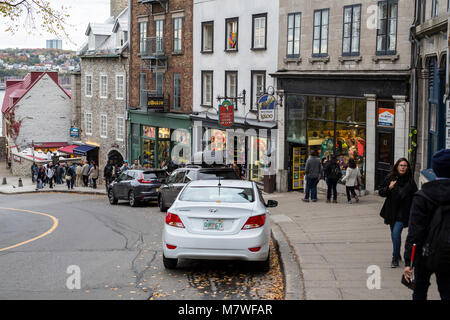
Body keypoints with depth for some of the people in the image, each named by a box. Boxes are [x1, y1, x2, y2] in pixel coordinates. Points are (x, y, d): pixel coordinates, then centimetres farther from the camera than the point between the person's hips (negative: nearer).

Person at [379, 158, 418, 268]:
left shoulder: (410, 181, -3)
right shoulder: (390, 178, 0)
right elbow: (380, 192, 3)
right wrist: (389, 188, -16)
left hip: (403, 212, -3)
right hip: (391, 212, 3)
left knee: (396, 233, -15)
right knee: (394, 234, 15)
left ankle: (395, 259, -5)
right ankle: (397, 255, 35)